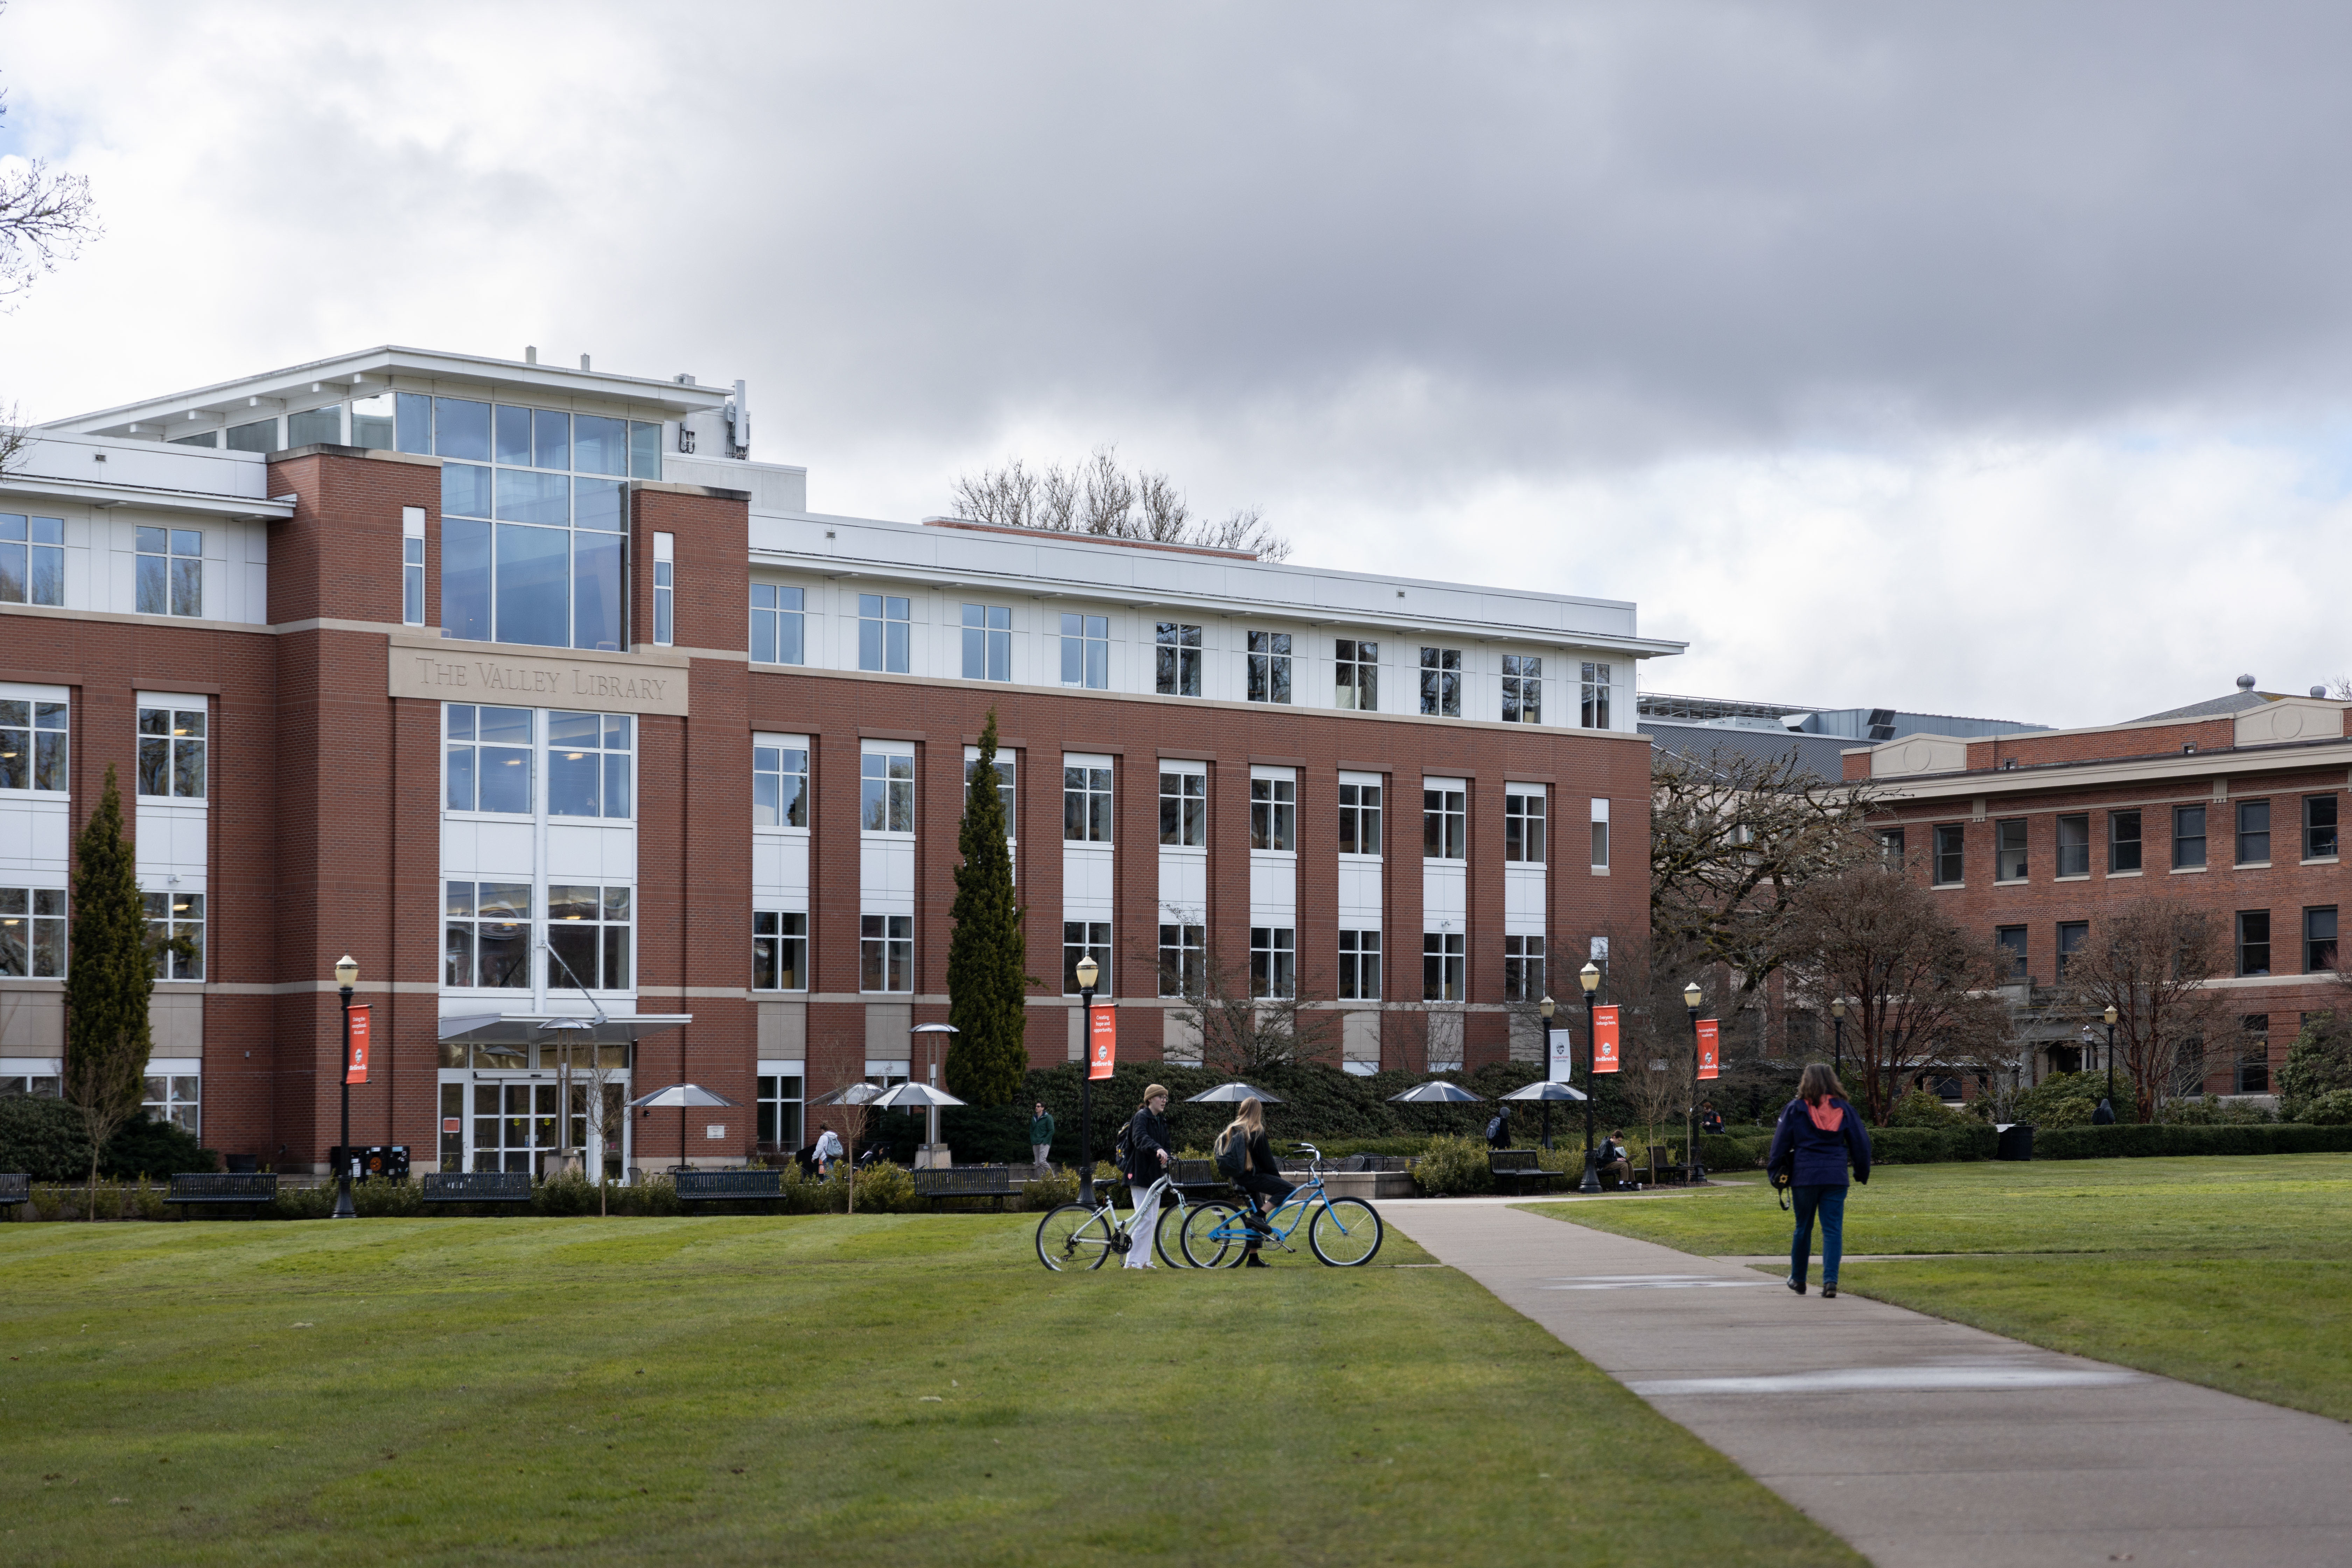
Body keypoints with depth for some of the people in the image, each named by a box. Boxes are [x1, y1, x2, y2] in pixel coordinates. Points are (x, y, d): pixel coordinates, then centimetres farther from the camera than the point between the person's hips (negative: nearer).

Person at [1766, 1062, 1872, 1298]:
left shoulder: (1794, 1110, -1)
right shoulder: (1844, 1109, 5)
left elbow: (1781, 1143, 1)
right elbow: (1861, 1143, 9)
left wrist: (1774, 1170, 12)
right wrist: (1862, 1172, 21)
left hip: (1804, 1177, -1)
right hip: (1836, 1178, 1)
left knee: (1803, 1228, 13)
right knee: (1833, 1229, -1)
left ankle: (1798, 1279, 25)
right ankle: (1830, 1280, -15)